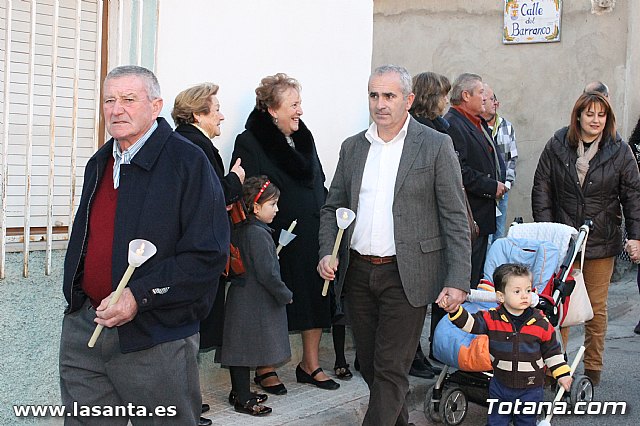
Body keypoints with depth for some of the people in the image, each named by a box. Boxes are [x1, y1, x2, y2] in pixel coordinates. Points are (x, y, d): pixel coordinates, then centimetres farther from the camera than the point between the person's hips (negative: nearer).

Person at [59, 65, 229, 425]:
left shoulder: (188, 162, -12)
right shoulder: (99, 164, 13)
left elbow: (208, 255, -18)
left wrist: (140, 296, -23)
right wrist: (76, 296, 15)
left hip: (156, 340, -6)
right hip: (84, 328, 7)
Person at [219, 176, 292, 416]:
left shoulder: (240, 231, 8)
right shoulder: (258, 234, -19)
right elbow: (266, 274, -22)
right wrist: (285, 295, -9)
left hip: (241, 295, 9)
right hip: (255, 302, -9)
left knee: (240, 348, 15)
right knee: (247, 349, -2)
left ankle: (239, 392, 26)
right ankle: (243, 399, 6)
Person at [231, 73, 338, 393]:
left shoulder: (303, 138, 11)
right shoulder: (250, 143, -10)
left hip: (312, 237, 7)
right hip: (274, 240, -6)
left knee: (315, 298, 10)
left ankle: (310, 364, 24)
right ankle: (264, 367, 20)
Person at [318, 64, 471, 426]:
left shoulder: (436, 146, -4)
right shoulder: (353, 147, 10)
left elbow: (456, 219, -6)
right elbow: (333, 207, 15)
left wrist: (458, 281, -12)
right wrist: (327, 253, -2)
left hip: (406, 275, -5)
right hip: (358, 272, 5)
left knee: (391, 368, -4)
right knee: (370, 363, 14)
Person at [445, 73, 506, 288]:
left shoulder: (478, 124, 19)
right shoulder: (452, 125, -15)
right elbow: (459, 172, -23)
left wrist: (497, 185, 15)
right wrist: (492, 187, -16)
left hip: (481, 217, 11)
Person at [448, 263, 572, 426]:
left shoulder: (541, 323, -9)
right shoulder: (492, 319, -9)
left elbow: (552, 350, 2)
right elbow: (470, 322, -16)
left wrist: (563, 374, 5)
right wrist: (455, 309, -34)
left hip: (530, 389, -1)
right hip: (500, 385, 1)